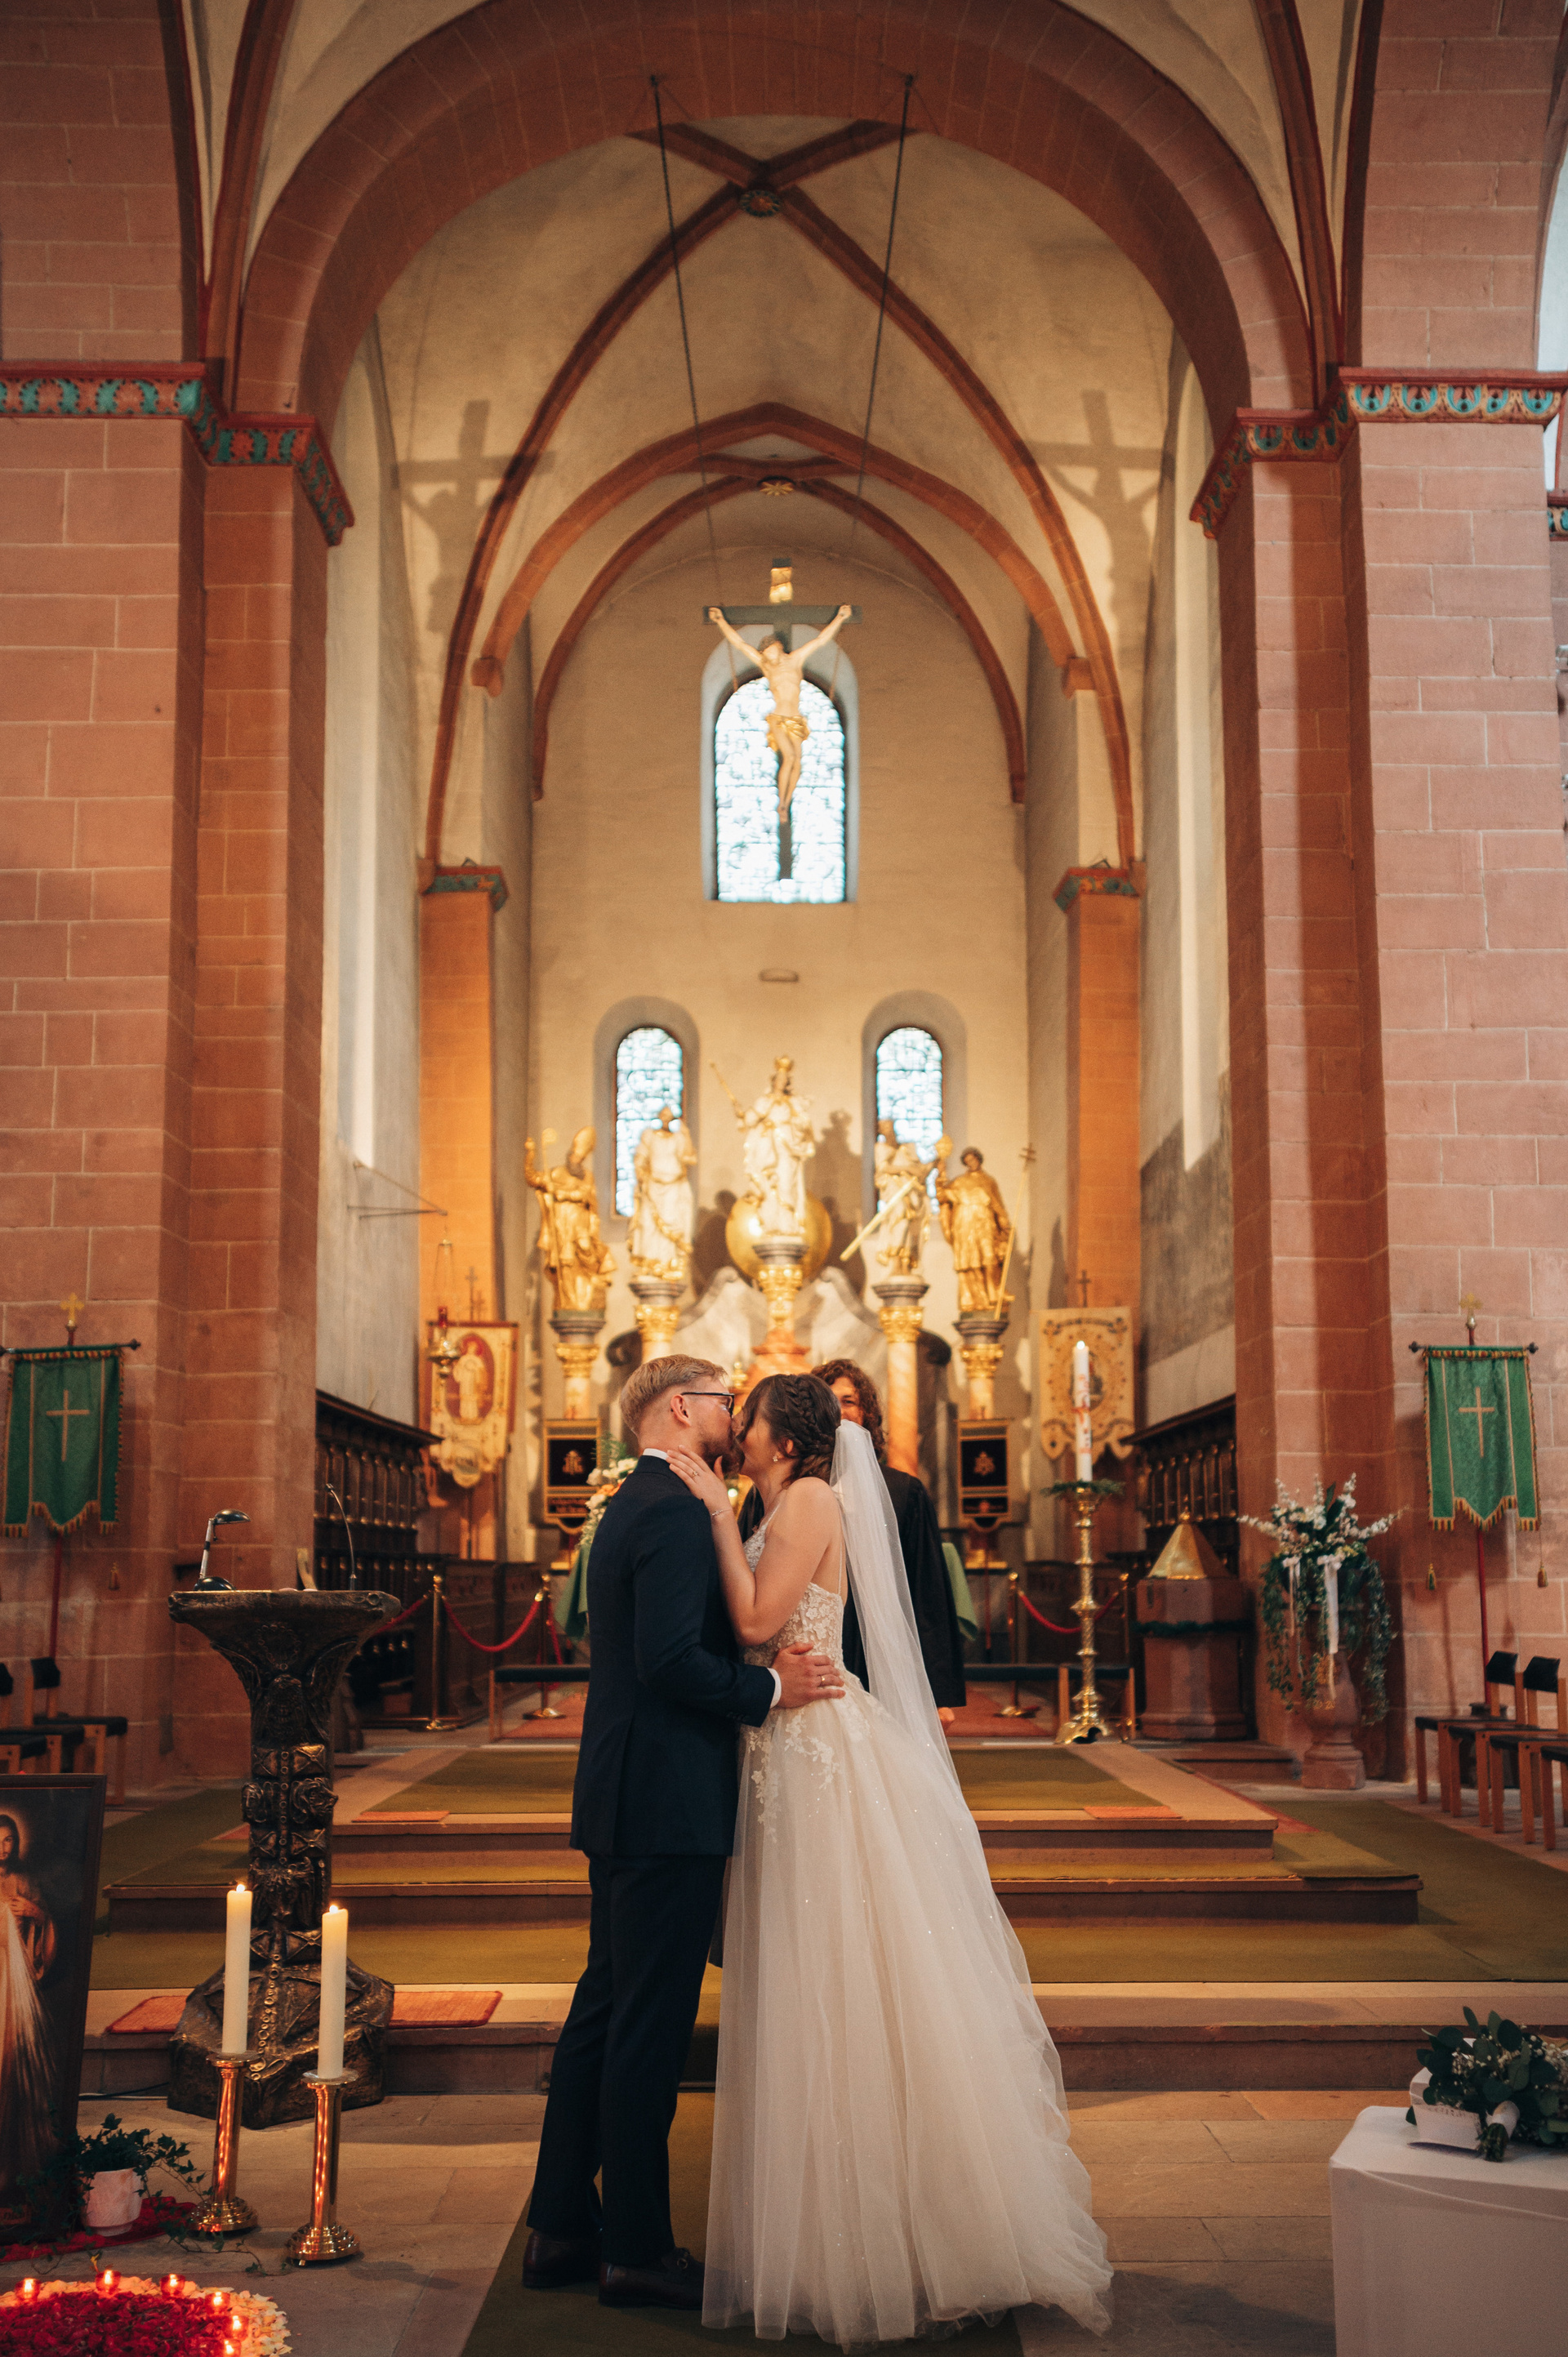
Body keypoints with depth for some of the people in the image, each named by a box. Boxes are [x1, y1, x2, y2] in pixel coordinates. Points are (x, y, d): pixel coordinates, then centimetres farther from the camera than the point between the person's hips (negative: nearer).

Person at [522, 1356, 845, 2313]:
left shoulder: (632, 1506, 17)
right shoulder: (675, 1511, -15)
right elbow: (670, 1660, -24)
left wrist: (761, 1670, 5)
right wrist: (769, 1690, -14)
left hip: (624, 1802, 10)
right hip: (669, 1802, -10)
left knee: (605, 2011, 15)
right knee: (651, 2027, -2)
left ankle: (562, 2228, 23)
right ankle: (639, 2251, 8)